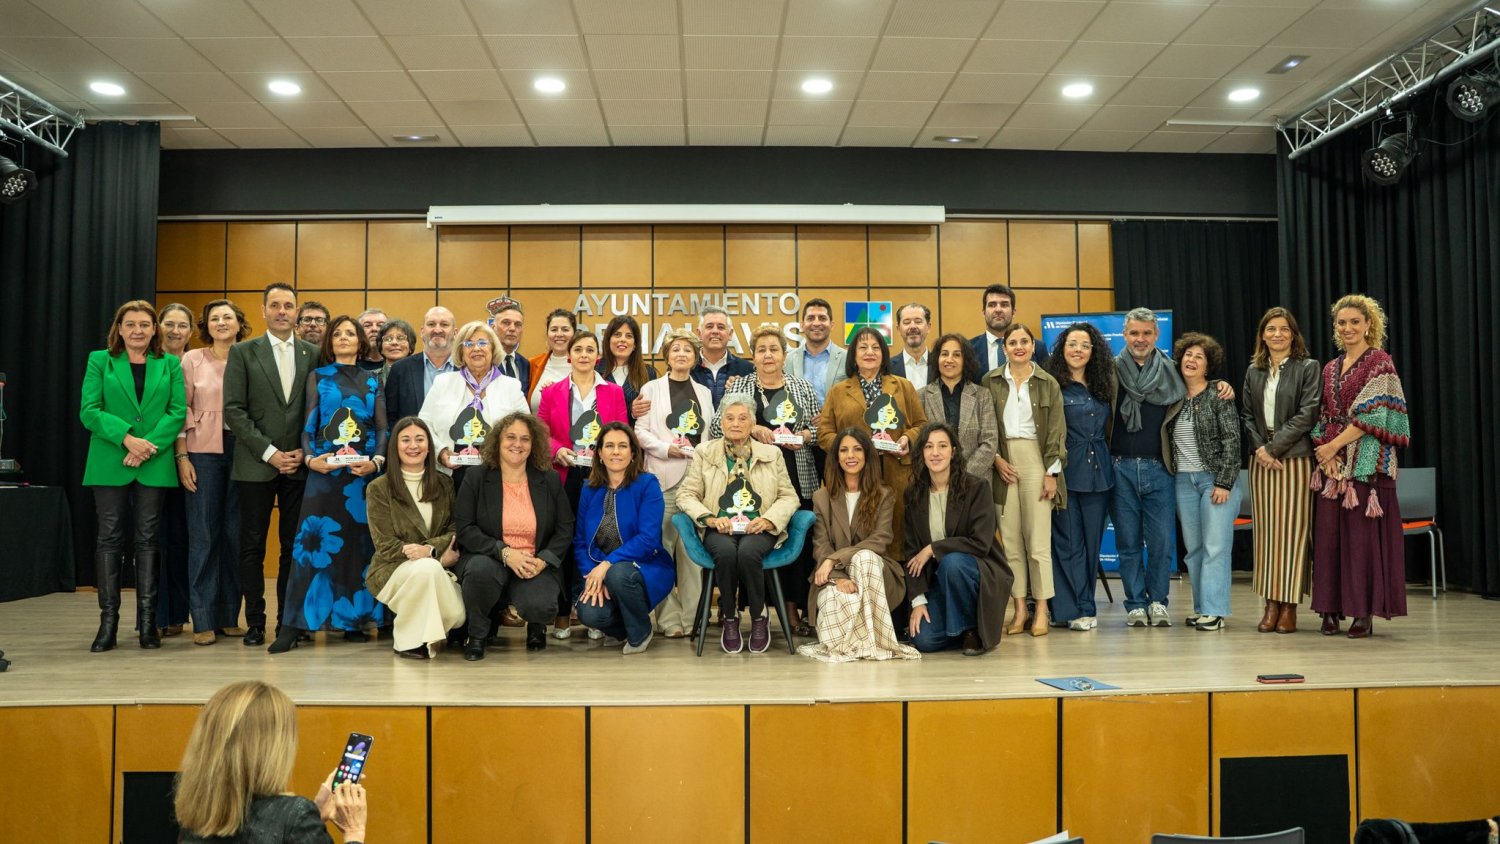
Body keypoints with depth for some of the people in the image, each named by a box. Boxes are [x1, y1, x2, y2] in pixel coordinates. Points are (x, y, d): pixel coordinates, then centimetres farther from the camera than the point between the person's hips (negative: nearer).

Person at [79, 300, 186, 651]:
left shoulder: (170, 364, 9)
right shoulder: (100, 360, 7)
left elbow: (178, 411, 0)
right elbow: (89, 411, -2)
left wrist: (149, 445, -13)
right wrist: (126, 438, -16)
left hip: (155, 464, 1)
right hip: (110, 463, 0)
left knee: (147, 540, 4)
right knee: (110, 538, 0)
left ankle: (147, 620, 8)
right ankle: (108, 620, 5)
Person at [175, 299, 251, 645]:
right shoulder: (193, 360, 4)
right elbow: (182, 411, 2)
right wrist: (182, 457, -4)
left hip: (242, 452, 2)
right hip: (204, 452, -2)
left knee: (235, 535, 5)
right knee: (203, 536, -1)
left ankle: (229, 616, 14)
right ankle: (203, 620, 4)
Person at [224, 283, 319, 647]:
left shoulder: (312, 354, 8)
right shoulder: (242, 353, 3)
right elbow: (234, 411, -3)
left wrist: (304, 452, -4)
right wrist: (270, 453, -10)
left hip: (299, 464, 2)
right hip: (256, 465, -1)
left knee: (294, 545, 5)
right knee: (253, 545, 3)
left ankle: (288, 619, 14)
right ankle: (255, 622, 12)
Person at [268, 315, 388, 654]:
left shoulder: (373, 380, 13)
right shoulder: (317, 376, 11)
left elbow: (382, 426, 5)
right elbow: (308, 425, 5)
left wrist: (377, 461, -12)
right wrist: (310, 458, -12)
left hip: (365, 471, 2)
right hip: (325, 469, -1)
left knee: (359, 543, 2)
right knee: (314, 541, -8)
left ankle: (353, 619, 10)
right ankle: (294, 624, -7)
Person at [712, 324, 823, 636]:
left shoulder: (804, 387, 13)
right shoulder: (738, 386, 8)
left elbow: (821, 427, 12)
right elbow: (717, 428, -1)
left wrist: (806, 435, -8)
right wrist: (751, 428, -13)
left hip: (798, 480, 2)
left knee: (799, 541, 0)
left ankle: (793, 608, 12)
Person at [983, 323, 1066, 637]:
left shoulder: (1048, 384, 5)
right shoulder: (990, 382, 8)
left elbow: (1056, 431, 2)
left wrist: (1052, 473, -5)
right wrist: (996, 458, -5)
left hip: (1036, 459, -1)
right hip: (1003, 461, 1)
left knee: (1038, 538, -4)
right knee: (1010, 538, 2)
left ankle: (1041, 609, 3)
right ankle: (1019, 608, 7)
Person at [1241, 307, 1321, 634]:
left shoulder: (1308, 368, 0)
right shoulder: (1253, 371, 12)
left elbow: (1307, 414, -8)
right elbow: (1247, 414, 11)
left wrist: (1274, 447, -13)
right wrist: (1259, 448, -5)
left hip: (1295, 459, -4)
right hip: (1261, 460, 4)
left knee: (1292, 531, -3)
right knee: (1266, 531, 4)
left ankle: (1289, 607, 3)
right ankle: (1271, 605, 9)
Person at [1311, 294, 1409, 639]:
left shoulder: (1380, 362, -3)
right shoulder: (1330, 369, 15)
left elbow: (1372, 414, -11)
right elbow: (1323, 417, 11)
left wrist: (1335, 445, -12)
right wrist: (1324, 452, -5)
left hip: (1366, 462, -5)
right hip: (1332, 463, 6)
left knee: (1362, 534, -5)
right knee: (1329, 533, 3)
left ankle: (1364, 612, 2)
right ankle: (1332, 609, 9)